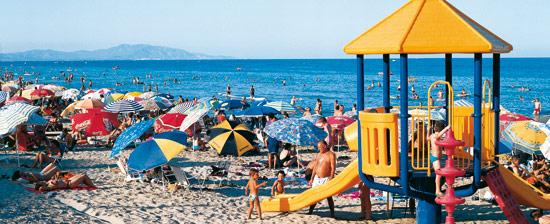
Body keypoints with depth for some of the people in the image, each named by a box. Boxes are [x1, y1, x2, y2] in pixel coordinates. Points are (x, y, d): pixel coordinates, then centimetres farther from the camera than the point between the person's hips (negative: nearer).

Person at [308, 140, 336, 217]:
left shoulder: (331, 154, -7)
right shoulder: (318, 155, 13)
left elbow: (333, 167, -14)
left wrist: (331, 178, -22)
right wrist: (312, 178, 13)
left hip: (326, 178, -6)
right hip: (317, 178, 6)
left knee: (329, 196, -4)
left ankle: (332, 213, 2)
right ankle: (310, 211, 12)